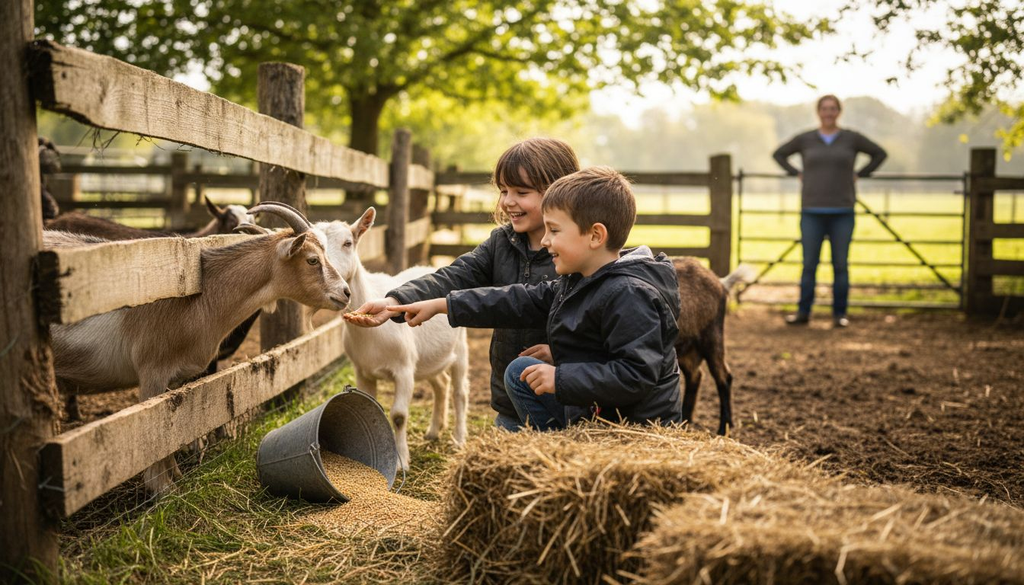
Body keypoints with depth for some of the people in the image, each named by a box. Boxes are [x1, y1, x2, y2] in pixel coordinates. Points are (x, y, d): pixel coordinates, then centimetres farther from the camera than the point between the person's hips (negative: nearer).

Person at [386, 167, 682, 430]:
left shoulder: (629, 295, -24)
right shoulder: (578, 281, 7)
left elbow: (637, 374, -29)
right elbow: (525, 301, 11)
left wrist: (561, 379, -24)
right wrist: (441, 306, 11)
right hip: (590, 411, 10)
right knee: (520, 371, 16)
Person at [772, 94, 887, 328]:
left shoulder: (852, 138, 3)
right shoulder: (805, 139, 5)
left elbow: (879, 154, 12)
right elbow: (779, 154, 18)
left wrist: (858, 175, 5)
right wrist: (797, 173, 7)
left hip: (842, 212, 0)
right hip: (812, 212, 0)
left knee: (840, 265, 3)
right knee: (809, 264, 2)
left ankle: (840, 313, 10)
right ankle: (803, 312, 9)